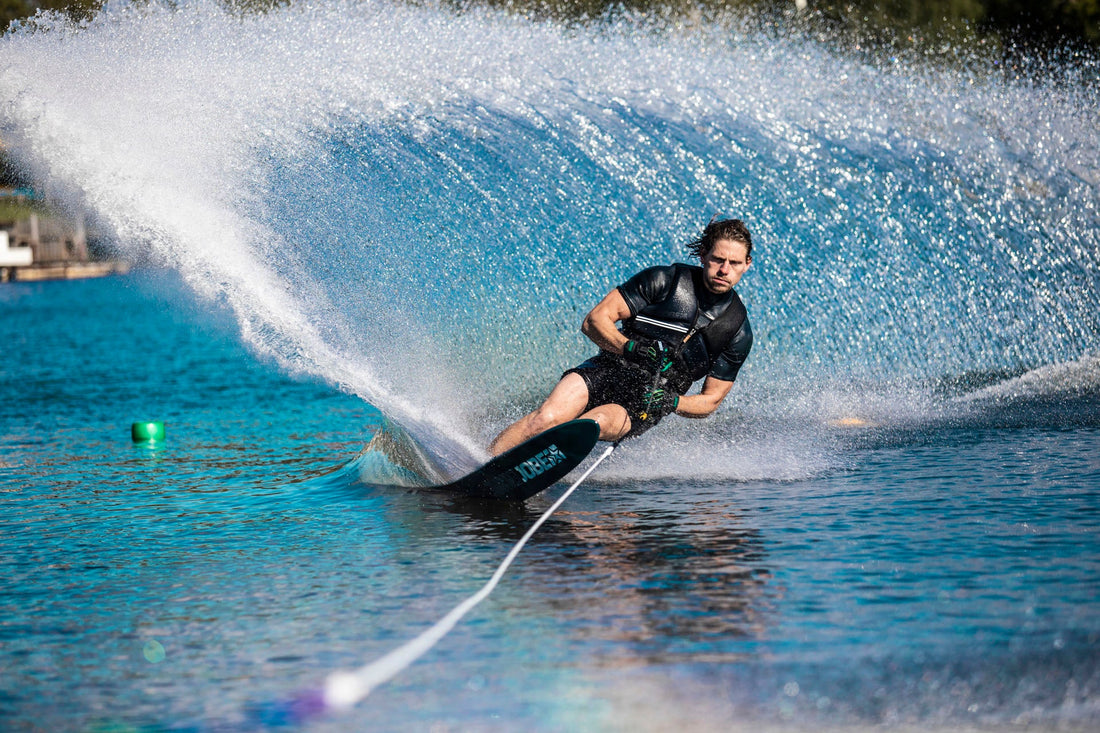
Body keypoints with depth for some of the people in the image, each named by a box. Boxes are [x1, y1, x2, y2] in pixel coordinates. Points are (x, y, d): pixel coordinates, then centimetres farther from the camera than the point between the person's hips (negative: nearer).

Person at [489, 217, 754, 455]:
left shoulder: (739, 333, 4)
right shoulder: (665, 280, -2)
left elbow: (711, 401, 9)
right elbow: (594, 320, -4)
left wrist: (671, 403, -11)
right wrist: (630, 347, -22)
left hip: (642, 407, 0)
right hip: (606, 373, 0)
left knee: (598, 422, -34)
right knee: (548, 418, -30)